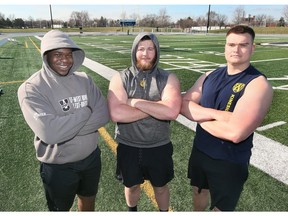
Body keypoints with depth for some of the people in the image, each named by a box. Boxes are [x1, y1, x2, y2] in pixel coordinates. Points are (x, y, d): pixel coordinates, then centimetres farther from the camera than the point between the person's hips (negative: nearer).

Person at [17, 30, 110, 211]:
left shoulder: (84, 80, -4)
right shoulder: (31, 89, -17)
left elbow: (105, 114, -12)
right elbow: (49, 132, -30)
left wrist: (68, 126, -24)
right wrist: (85, 112, -19)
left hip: (92, 157, 4)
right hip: (58, 167, -3)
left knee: (88, 201, 26)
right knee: (61, 209, 21)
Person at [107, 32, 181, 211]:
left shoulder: (168, 78, -9)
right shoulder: (120, 79, -9)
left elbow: (172, 111, -26)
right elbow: (116, 114, -24)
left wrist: (136, 102, -23)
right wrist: (157, 108, -21)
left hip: (159, 147, 0)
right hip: (128, 147, 1)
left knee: (161, 187, 22)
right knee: (132, 186, 24)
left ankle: (165, 211, 52)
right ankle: (132, 210, 56)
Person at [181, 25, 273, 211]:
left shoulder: (258, 84, -20)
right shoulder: (210, 76, -1)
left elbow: (236, 132, -31)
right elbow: (184, 105, -9)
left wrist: (200, 117, -16)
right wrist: (214, 114, -24)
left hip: (230, 163, -5)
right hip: (199, 151, 6)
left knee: (221, 208, 16)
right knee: (199, 191, 29)